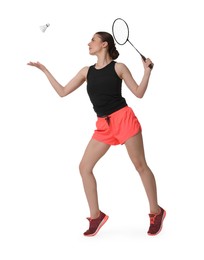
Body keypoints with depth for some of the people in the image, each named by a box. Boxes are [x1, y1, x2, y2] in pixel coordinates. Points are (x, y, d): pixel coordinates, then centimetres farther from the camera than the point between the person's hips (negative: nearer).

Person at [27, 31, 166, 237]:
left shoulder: (118, 67, 1)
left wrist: (147, 71, -10)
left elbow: (139, 93, 2)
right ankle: (96, 216, 9)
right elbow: (62, 92, 14)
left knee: (140, 165, -1)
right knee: (84, 167, -1)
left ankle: (156, 212, 13)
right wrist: (44, 70, 16)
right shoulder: (86, 71, 13)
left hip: (124, 119, -5)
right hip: (103, 125, 5)